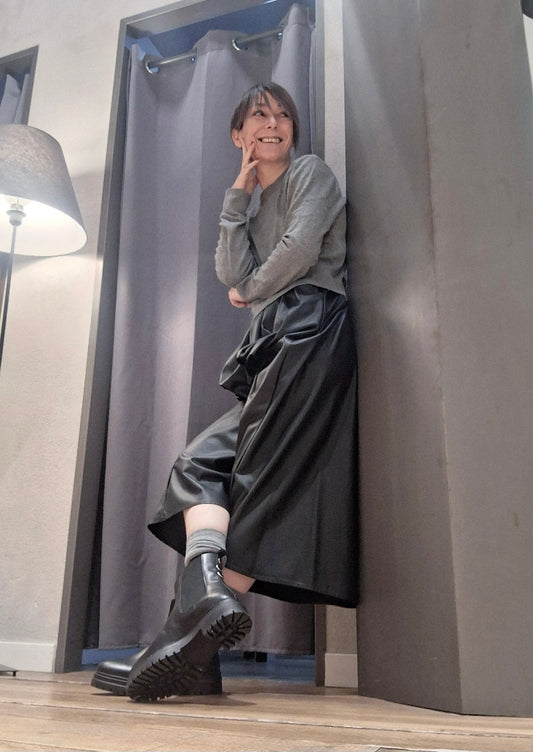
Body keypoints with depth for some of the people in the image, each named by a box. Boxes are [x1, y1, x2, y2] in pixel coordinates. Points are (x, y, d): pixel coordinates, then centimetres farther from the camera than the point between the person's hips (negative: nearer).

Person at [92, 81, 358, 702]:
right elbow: (232, 274, 10)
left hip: (309, 329, -7)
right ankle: (208, 589, -24)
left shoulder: (311, 173, 11)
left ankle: (198, 636, -21)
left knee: (266, 476, -15)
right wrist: (239, 194, 11)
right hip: (273, 340, 8)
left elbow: (300, 248, -8)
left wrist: (251, 292, 7)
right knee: (202, 462, -8)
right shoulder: (253, 203, 29)